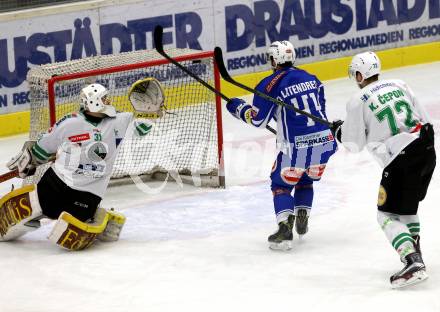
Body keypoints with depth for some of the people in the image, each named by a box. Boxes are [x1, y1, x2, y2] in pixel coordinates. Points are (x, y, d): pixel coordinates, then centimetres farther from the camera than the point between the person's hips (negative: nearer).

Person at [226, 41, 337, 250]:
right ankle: (302, 220, 24)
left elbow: (257, 119, -2)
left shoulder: (270, 85, -7)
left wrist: (237, 107, 15)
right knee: (306, 180, 28)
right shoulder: (310, 78, 11)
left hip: (296, 147, -5)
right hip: (323, 140, 5)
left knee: (281, 184, 9)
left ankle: (285, 230, -7)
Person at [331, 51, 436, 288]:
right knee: (407, 206, 27)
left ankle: (413, 264, -16)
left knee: (388, 215, 1)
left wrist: (338, 130, 20)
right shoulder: (399, 85, 13)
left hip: (401, 160, -7)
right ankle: (414, 254, 31)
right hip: (427, 150, 7)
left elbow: (355, 144, 1)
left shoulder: (357, 102, -4)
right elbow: (423, 118, 14)